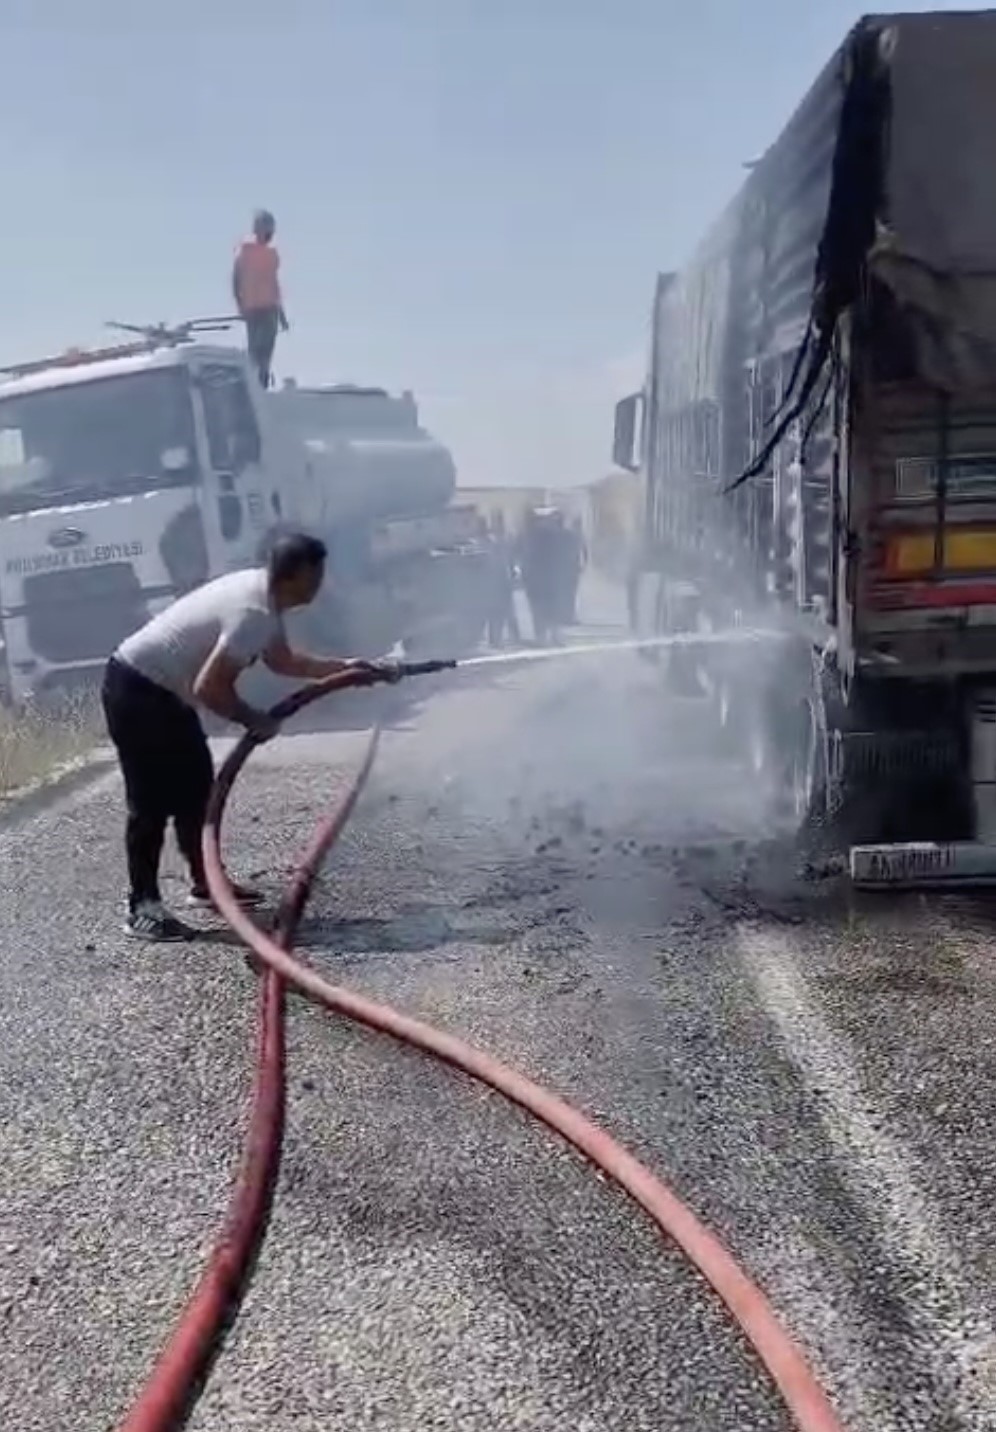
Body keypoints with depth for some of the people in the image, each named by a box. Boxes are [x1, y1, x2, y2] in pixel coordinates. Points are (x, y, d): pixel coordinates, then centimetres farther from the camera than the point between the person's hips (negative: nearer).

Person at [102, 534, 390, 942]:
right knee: (152, 800, -6)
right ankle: (142, 908, 1)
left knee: (195, 785, 16)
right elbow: (209, 687, -27)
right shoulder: (254, 612, -25)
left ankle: (205, 884, 27)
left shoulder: (261, 594, 6)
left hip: (161, 688, 11)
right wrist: (255, 721, -12)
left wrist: (346, 668, 18)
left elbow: (283, 661, 20)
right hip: (135, 690, -11)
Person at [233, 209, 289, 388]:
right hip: (253, 309, -5)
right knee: (254, 348, -9)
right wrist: (241, 307, -11)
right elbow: (235, 280, -3)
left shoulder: (272, 252, 15)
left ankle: (263, 386, 4)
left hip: (270, 309, 5)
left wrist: (281, 313, 19)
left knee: (267, 350, 2)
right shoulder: (245, 250, -3)